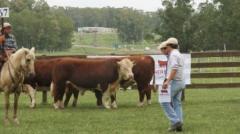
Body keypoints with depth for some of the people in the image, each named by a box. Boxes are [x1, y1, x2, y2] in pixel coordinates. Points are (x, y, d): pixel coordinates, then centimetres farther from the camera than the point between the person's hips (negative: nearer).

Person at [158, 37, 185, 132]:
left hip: (174, 82, -10)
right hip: (180, 82, 10)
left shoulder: (173, 54, -11)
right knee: (177, 103, 9)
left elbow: (174, 69, -23)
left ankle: (175, 121, -13)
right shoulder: (179, 54, 20)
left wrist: (167, 81, -27)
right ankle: (179, 125, 3)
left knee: (164, 102, -7)